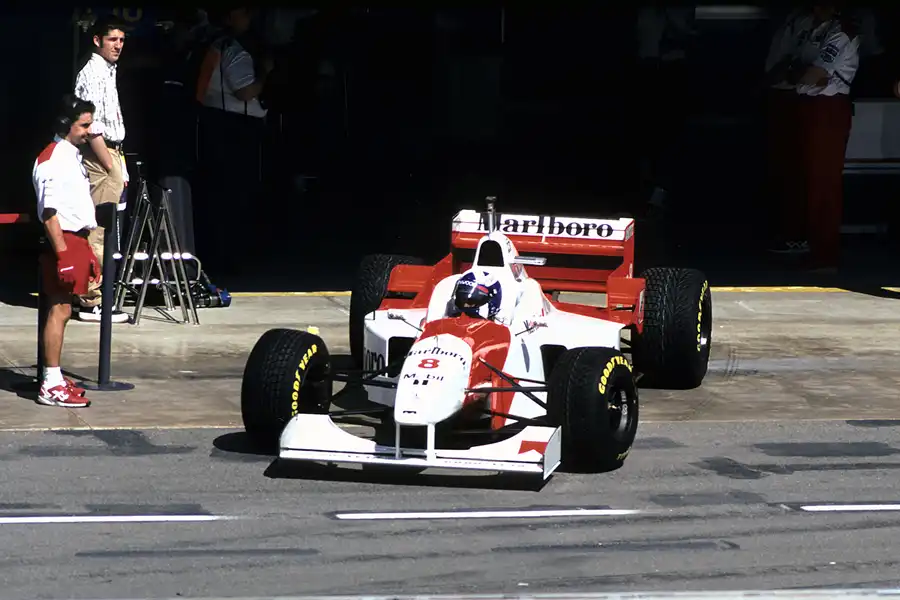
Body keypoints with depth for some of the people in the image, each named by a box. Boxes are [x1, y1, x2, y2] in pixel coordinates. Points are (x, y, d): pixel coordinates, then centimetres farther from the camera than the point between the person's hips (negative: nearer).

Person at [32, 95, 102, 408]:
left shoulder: (74, 156, 17)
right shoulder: (53, 159, -13)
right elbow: (50, 212, -19)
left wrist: (87, 251, 21)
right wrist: (63, 253, -23)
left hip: (77, 240, 10)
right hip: (62, 241, -10)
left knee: (62, 309, 12)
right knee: (59, 310, -10)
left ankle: (54, 378, 17)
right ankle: (51, 386, -11)